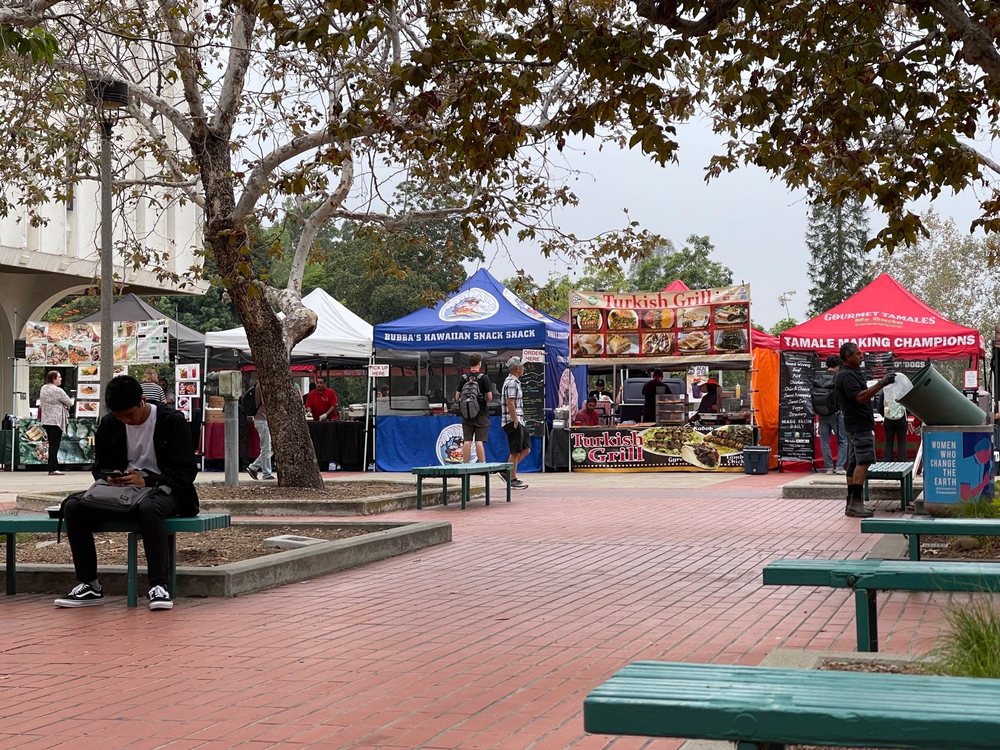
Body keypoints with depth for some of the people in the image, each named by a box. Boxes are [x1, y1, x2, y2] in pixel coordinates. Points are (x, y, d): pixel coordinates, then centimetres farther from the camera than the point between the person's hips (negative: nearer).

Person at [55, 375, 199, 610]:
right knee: (73, 506, -21)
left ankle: (160, 585, -37)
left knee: (148, 507, -42)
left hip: (162, 491, -5)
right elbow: (100, 466, 14)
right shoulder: (108, 424, 7)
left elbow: (186, 471, -10)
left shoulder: (172, 421, -7)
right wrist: (109, 477, -12)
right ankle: (89, 585, -15)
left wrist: (146, 480, -24)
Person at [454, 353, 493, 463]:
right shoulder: (484, 377, -8)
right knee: (479, 441, -4)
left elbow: (457, 397, 3)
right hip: (481, 413, -3)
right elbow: (489, 397, -11)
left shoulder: (464, 378, 2)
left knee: (467, 441, 3)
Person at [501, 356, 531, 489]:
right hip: (513, 422, -10)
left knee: (526, 448, 12)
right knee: (515, 452, -4)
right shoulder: (512, 383, -15)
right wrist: (515, 421, -21)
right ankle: (512, 480, 3)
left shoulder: (514, 381, 18)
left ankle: (507, 472, 14)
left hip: (518, 422, 10)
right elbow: (510, 403, -21)